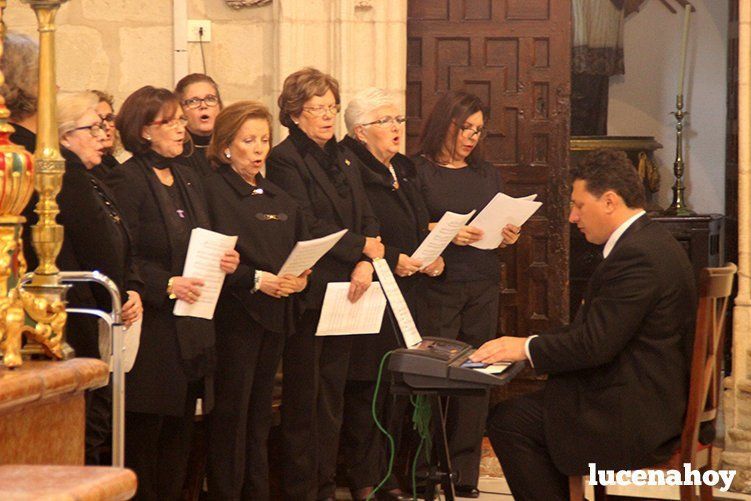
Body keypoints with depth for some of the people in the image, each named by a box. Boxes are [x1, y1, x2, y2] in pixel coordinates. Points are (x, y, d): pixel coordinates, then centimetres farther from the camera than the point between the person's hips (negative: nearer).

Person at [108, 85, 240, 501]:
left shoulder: (187, 179, 17)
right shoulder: (126, 181, -8)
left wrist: (224, 261, 2)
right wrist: (166, 284, -23)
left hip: (192, 328, 8)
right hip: (152, 327, -8)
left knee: (179, 432, 10)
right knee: (144, 431, -5)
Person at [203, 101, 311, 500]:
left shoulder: (280, 200, 18)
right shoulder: (212, 190, -6)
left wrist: (301, 277, -2)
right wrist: (256, 279, -19)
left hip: (274, 316, 7)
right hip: (234, 315, -7)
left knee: (260, 413, 11)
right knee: (230, 414, -5)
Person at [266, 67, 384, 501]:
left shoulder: (344, 158, 16)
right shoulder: (285, 159, -8)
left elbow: (368, 218, 12)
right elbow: (307, 228, -16)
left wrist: (365, 264, -7)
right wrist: (361, 247, -10)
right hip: (307, 292, -7)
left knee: (333, 395, 11)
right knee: (303, 397, -2)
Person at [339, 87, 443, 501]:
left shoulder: (404, 171, 18)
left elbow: (421, 228, 26)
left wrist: (434, 257, 7)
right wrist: (390, 260, -18)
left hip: (407, 297, 8)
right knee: (366, 388, -4)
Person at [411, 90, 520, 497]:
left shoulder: (487, 175, 16)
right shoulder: (418, 171, -1)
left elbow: (501, 227, 20)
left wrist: (509, 237, -2)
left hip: (483, 287, 5)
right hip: (437, 287, -5)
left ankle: (465, 477, 7)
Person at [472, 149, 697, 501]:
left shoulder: (636, 255, -21)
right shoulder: (649, 241, 13)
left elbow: (596, 343, -23)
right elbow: (596, 331, 15)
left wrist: (526, 348, -11)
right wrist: (533, 345, 6)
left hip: (637, 419, -11)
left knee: (507, 421, -8)